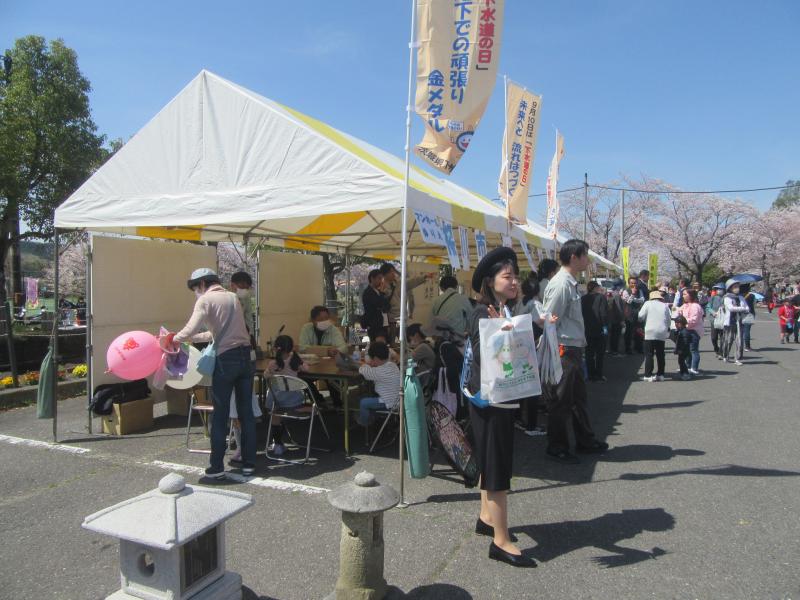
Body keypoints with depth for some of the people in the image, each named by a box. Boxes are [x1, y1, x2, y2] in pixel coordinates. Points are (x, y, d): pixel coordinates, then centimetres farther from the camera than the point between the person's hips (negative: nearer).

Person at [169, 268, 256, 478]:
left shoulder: (205, 300, -4)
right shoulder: (233, 297, 17)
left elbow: (190, 330, -15)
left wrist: (174, 338, 4)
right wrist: (189, 338, 22)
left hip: (226, 359, -6)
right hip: (245, 356, 6)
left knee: (220, 415, 5)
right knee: (246, 412, 10)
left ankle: (217, 467, 12)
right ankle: (249, 464, 16)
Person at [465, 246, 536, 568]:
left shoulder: (509, 311, 9)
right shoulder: (482, 313, -16)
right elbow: (481, 355, -24)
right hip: (488, 398, -9)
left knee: (491, 461, 18)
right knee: (497, 467, -4)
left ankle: (486, 517, 33)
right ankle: (501, 541, 4)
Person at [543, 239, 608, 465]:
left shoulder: (571, 283, 13)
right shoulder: (561, 284, -18)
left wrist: (578, 347, 15)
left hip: (574, 349, 10)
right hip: (563, 350, -10)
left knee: (578, 396, 20)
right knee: (561, 400, 2)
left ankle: (585, 441, 35)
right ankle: (557, 448, 15)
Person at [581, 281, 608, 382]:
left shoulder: (583, 299, 6)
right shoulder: (601, 297, -7)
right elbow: (604, 313, -16)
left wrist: (583, 326, 11)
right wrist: (605, 326, -13)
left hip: (587, 330, 4)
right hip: (599, 329, -4)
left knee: (589, 353, 9)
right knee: (600, 353, 6)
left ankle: (591, 375, 10)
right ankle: (599, 374, 6)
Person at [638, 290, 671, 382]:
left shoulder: (648, 304, 1)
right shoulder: (665, 306, 8)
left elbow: (641, 316, -4)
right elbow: (669, 319, 8)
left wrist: (646, 319, 18)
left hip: (650, 332, -3)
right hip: (662, 333, 3)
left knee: (649, 354, 0)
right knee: (660, 354, 11)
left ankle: (648, 375, -3)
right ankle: (660, 374, 14)